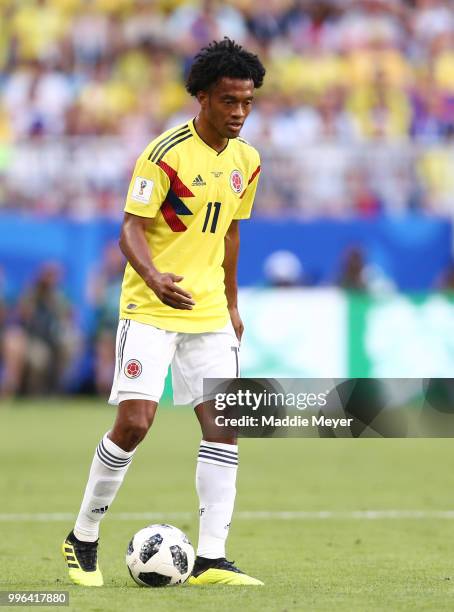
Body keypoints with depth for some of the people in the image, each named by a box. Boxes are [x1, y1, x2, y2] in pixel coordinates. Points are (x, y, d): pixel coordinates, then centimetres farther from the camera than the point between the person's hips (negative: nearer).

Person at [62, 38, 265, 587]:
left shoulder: (246, 161, 8)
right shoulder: (166, 153, -13)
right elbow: (131, 229, -16)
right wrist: (153, 277, -35)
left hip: (209, 314, 6)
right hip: (150, 312, -6)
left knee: (224, 425, -3)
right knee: (134, 422, -13)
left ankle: (210, 560, 0)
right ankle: (82, 540, 5)